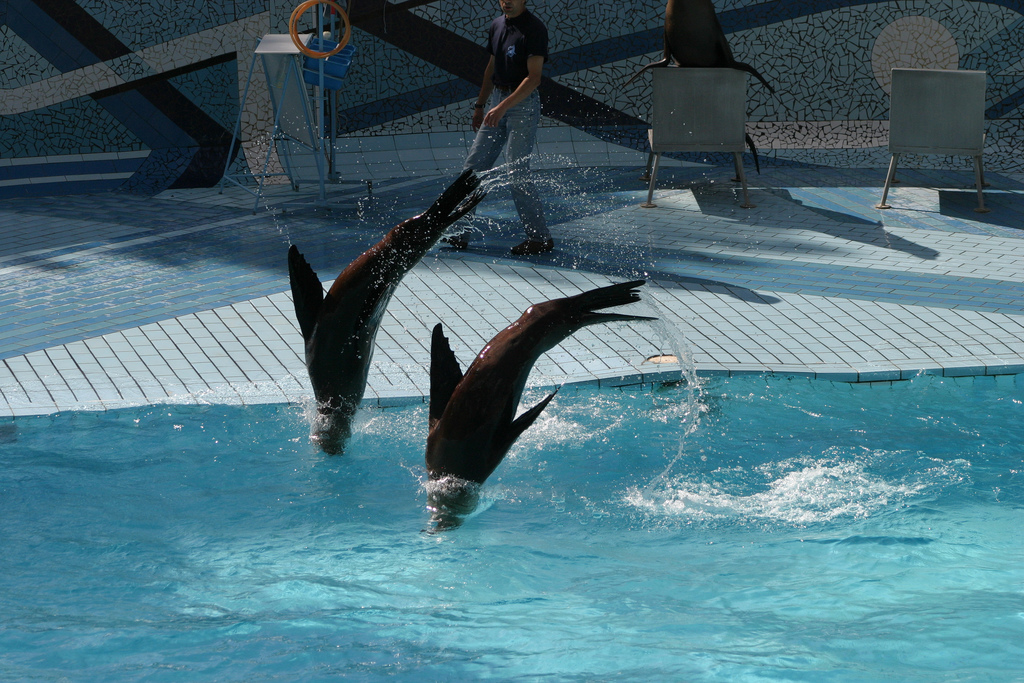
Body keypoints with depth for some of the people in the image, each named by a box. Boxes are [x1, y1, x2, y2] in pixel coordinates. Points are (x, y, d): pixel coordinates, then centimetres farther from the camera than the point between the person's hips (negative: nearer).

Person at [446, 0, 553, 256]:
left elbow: (534, 78, -20)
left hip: (523, 103, -8)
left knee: (517, 171, -11)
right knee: (473, 167, 5)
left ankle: (540, 237, -2)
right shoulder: (497, 26, 12)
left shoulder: (534, 29, -14)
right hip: (497, 100, 8)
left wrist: (503, 107, -26)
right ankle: (459, 235, 9)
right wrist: (480, 105, 22)